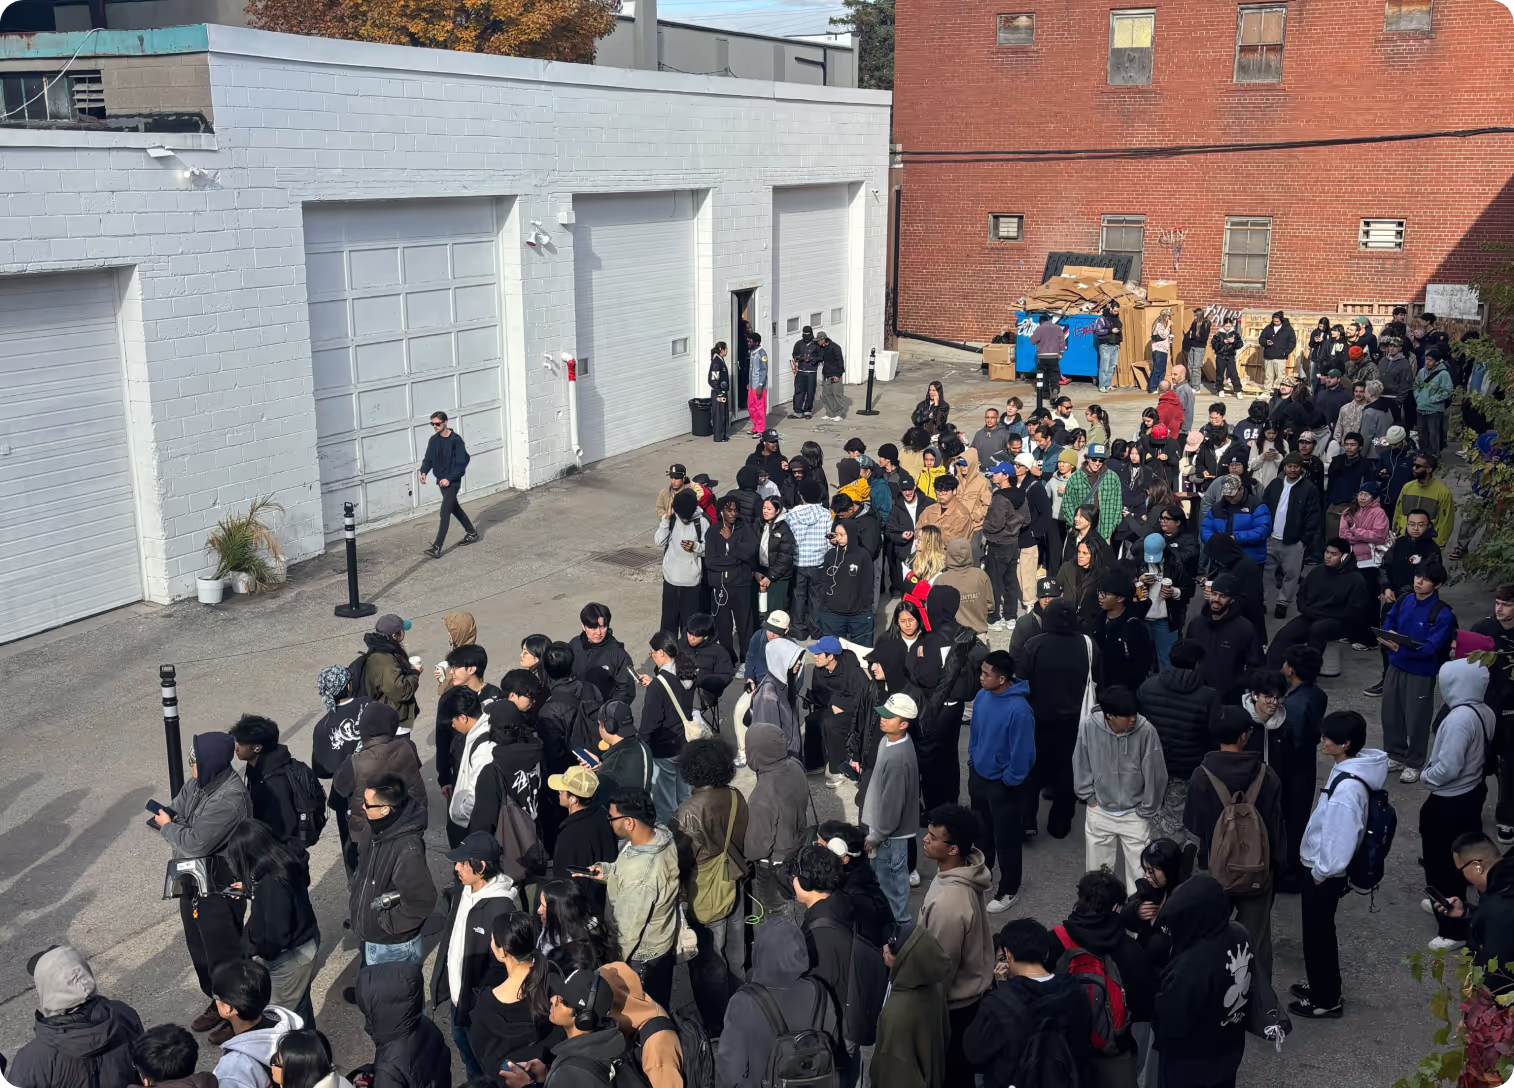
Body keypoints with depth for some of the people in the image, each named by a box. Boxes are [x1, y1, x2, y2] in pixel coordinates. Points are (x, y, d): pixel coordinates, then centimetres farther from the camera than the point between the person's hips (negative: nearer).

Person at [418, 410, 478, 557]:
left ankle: (437, 547, -15)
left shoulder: (456, 440, -16)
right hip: (441, 480, 8)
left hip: (453, 481, -8)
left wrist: (449, 478, -25)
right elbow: (428, 459, 6)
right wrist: (423, 472, -14)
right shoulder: (434, 440, 4)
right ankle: (472, 533, 39)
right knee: (454, 507, 21)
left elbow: (461, 463, -17)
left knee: (445, 512, -12)